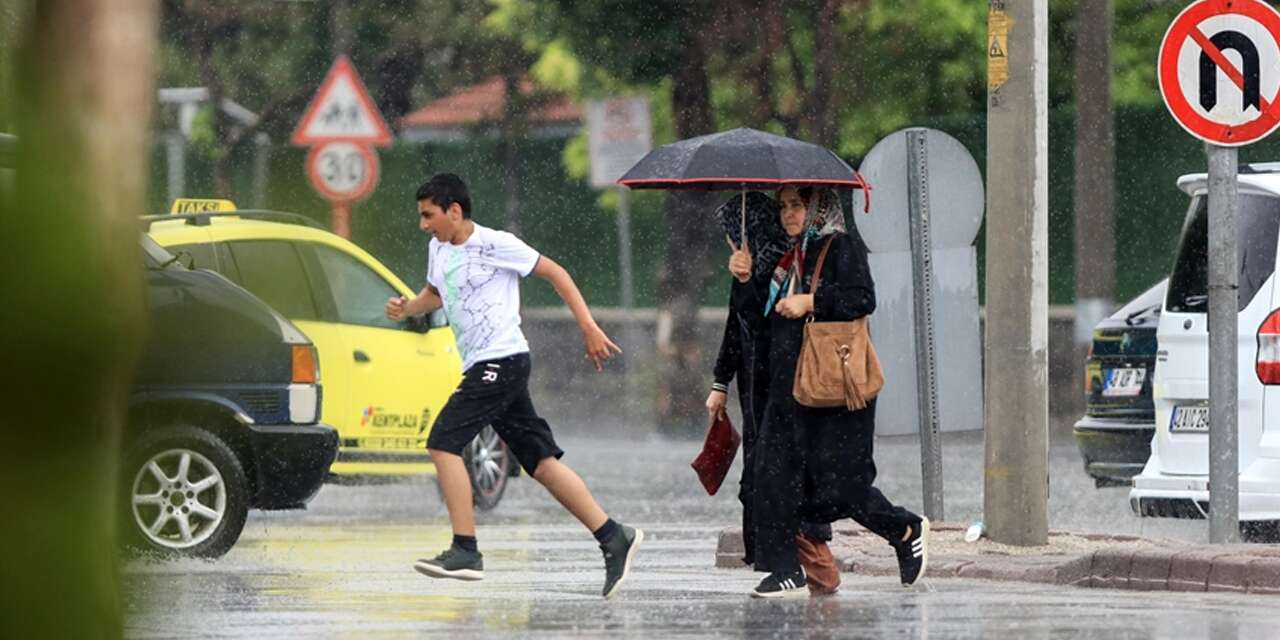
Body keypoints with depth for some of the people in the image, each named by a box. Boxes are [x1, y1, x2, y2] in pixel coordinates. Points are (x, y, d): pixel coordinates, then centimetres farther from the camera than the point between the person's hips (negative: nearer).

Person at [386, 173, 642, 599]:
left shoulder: (496, 245, -10)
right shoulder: (438, 249, 14)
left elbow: (555, 273, -5)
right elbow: (435, 293, 32)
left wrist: (589, 328, -9)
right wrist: (408, 308, 10)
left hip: (502, 359, -9)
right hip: (481, 367, 9)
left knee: (444, 442, -15)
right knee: (540, 461, 6)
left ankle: (465, 550, -14)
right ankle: (613, 538, 7)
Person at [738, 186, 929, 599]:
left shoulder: (843, 247, -5)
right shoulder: (789, 257, 18)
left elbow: (864, 299, -17)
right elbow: (770, 313, 21)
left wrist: (811, 301, -20)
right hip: (788, 385, 8)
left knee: (837, 480, -5)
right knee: (774, 472, -3)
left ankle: (907, 531, 19)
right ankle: (786, 572, 0)